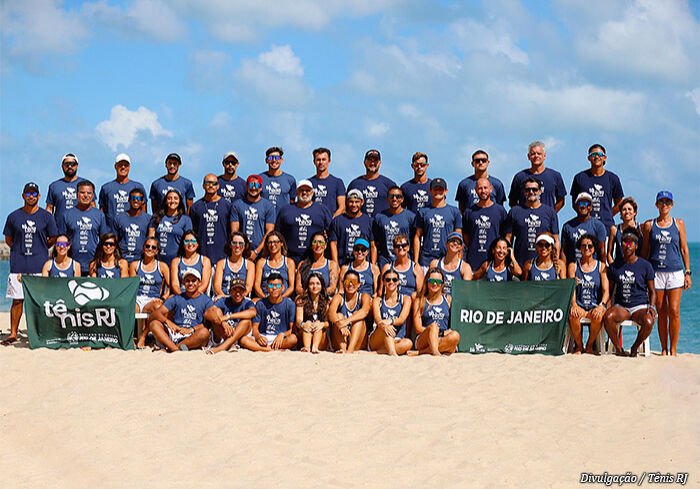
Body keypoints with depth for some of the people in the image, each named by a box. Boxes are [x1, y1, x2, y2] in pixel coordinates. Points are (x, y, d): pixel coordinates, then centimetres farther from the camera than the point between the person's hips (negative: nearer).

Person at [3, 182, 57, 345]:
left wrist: (38, 249, 8)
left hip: (39, 264, -1)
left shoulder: (46, 217, 4)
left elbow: (52, 239, 10)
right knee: (17, 300, 0)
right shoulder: (13, 216, 6)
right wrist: (21, 249, 7)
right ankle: (13, 333, 7)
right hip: (18, 264, 1)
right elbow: (8, 239, 14)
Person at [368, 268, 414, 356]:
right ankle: (392, 353, -55)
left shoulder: (405, 299, 9)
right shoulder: (378, 300, 9)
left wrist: (390, 321, -32)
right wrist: (383, 325, -36)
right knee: (386, 327, -34)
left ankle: (378, 352, -38)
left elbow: (402, 319, -8)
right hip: (376, 341, 0)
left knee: (408, 343, -33)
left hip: (396, 340, 0)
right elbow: (377, 319, -10)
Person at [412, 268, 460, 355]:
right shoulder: (419, 301, 11)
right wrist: (441, 333, -7)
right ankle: (435, 352, -54)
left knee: (455, 335, -32)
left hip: (444, 341, 2)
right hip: (423, 341, -2)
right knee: (433, 325, -32)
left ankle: (422, 352, -34)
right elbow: (418, 328, 1)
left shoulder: (448, 299, 18)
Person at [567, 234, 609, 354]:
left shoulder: (601, 266, 9)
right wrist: (574, 304, -21)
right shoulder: (573, 265, 10)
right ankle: (579, 346, -11)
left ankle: (589, 346, -10)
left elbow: (606, 291, 2)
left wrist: (601, 305, -19)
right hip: (579, 305, 0)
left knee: (598, 316, -35)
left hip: (595, 305, 0)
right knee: (573, 315, -35)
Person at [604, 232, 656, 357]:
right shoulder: (615, 266, 13)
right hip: (620, 306, 1)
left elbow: (652, 291, 8)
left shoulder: (645, 265, 5)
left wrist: (651, 307, -9)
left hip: (640, 305, -1)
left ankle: (635, 347, -7)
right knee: (607, 317, -34)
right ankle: (618, 348, -15)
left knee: (648, 322, -35)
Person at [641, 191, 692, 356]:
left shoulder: (679, 223, 9)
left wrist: (688, 272, 5)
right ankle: (664, 349, 9)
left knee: (674, 312, -8)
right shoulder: (649, 225, 8)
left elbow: (684, 249, 10)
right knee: (661, 313, 1)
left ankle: (673, 349, 1)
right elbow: (645, 251, 12)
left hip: (675, 272, 0)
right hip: (656, 273, 0)